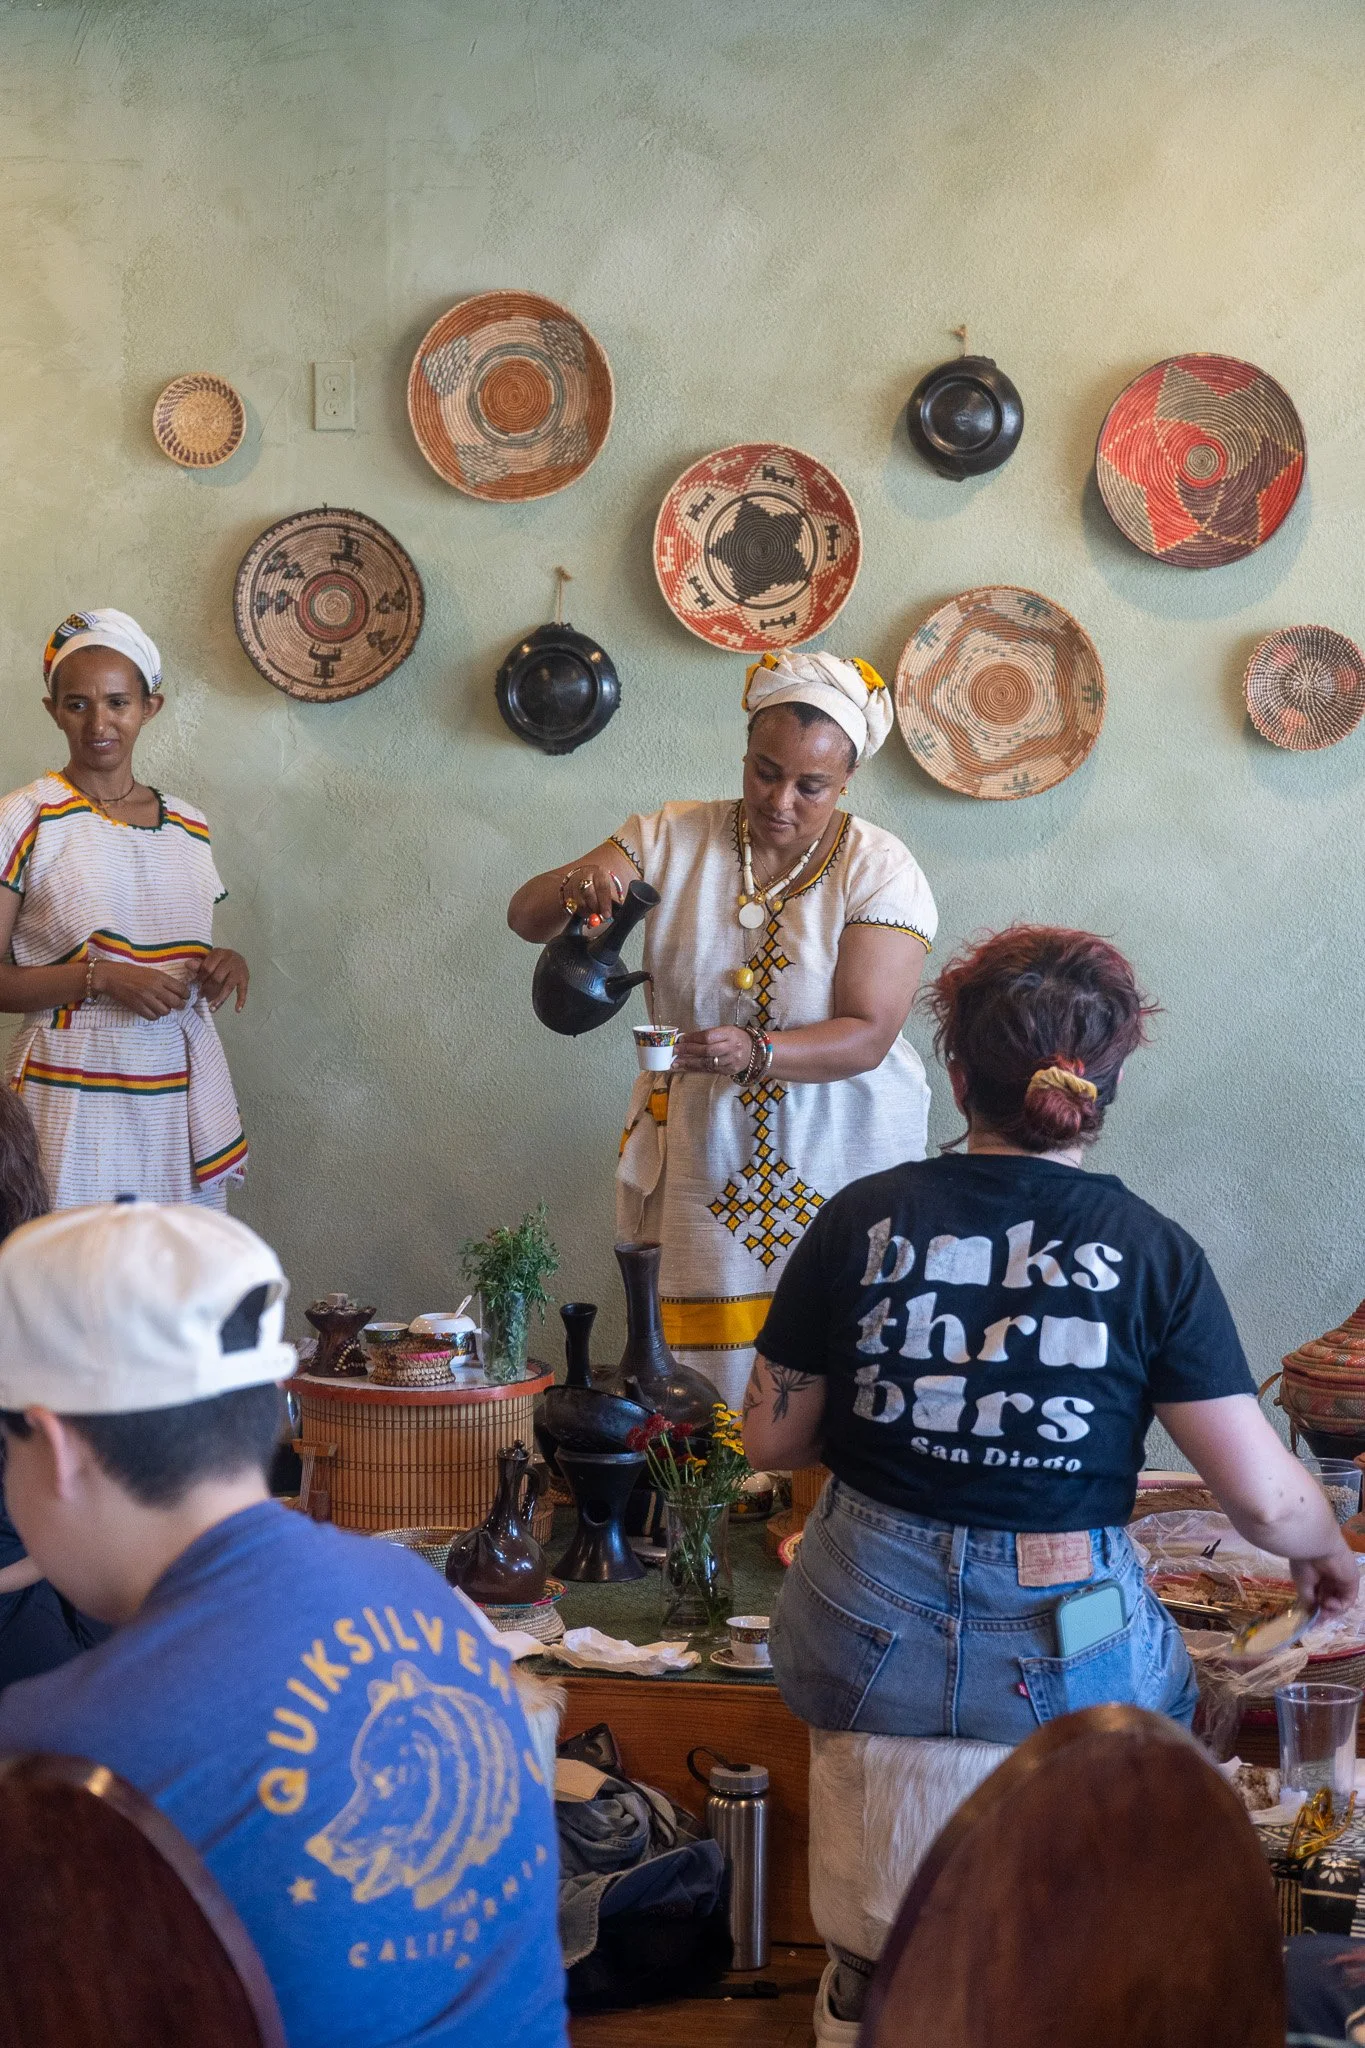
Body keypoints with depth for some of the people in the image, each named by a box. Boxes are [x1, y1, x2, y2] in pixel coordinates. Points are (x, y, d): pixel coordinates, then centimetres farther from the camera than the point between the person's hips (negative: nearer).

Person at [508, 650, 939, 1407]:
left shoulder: (880, 872, -7)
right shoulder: (671, 838, 0)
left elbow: (867, 1034, -15)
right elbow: (525, 915, -1)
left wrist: (754, 1054, -33)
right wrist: (577, 886, -25)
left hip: (838, 1151, -2)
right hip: (703, 1151, 2)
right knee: (703, 1380, 0)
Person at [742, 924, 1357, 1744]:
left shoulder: (861, 1219, -4)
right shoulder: (1153, 1253, -8)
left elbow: (771, 1438, 3)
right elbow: (1265, 1498, -9)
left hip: (857, 1659, 2)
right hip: (1064, 1672, -2)